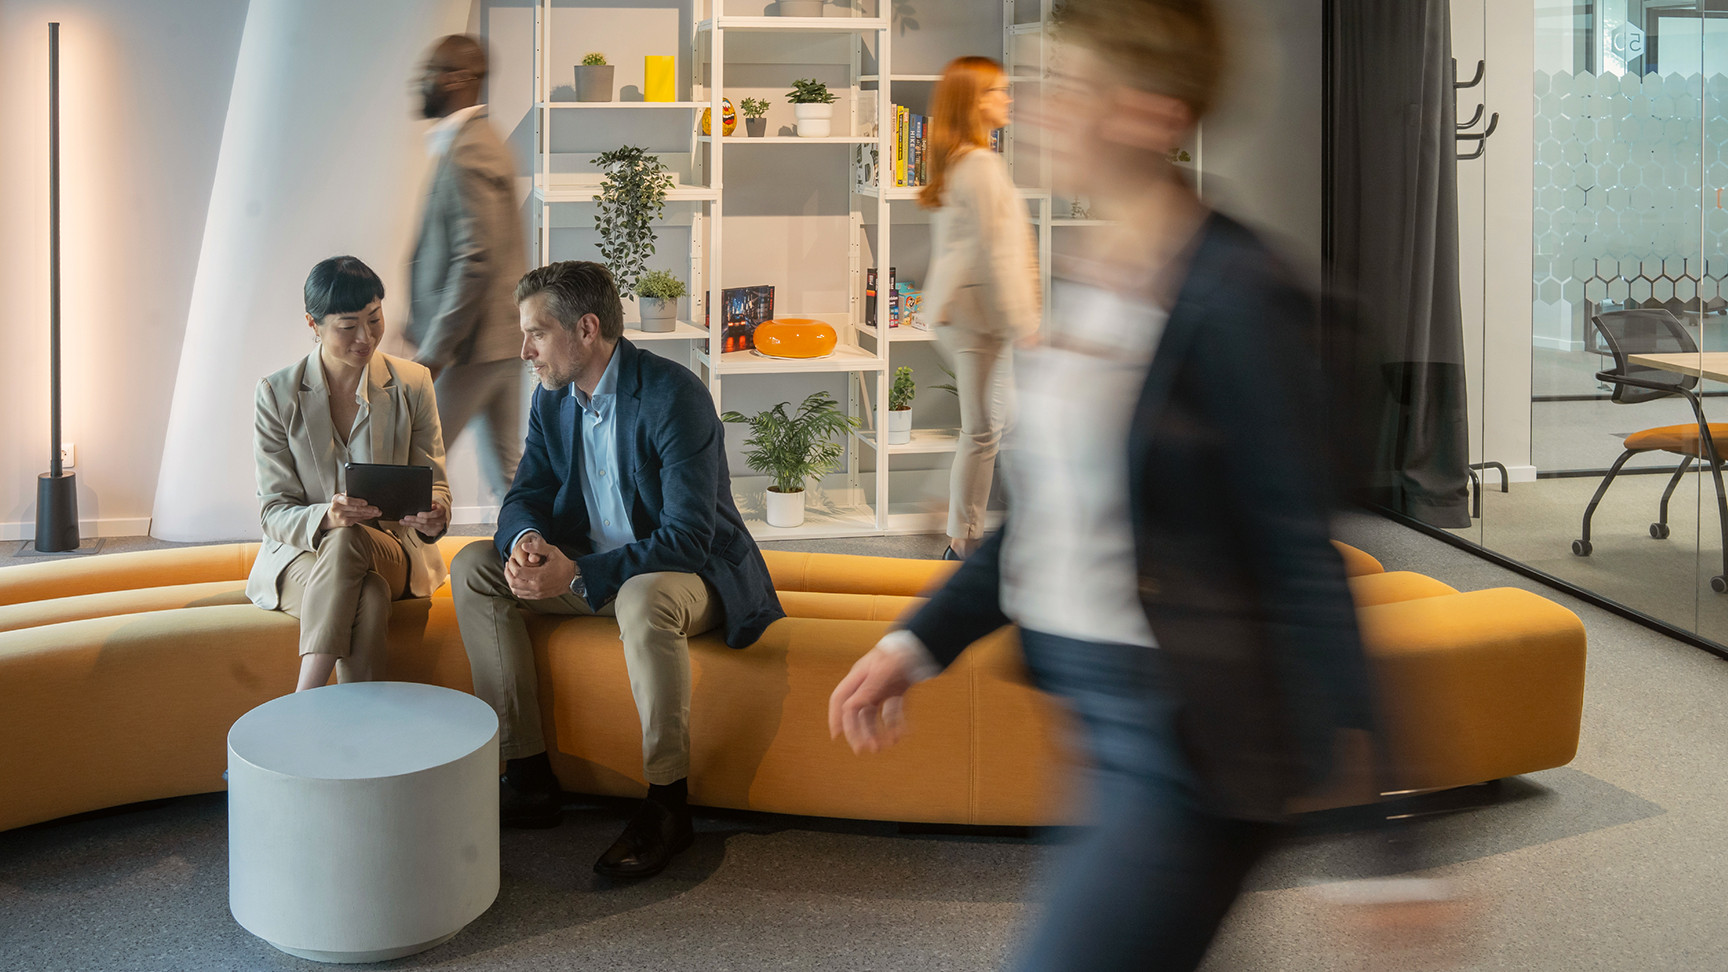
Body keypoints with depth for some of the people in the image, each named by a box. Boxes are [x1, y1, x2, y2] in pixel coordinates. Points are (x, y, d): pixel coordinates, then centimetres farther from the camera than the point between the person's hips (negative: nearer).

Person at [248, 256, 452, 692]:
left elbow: (434, 484, 5)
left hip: (395, 551, 1)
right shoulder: (277, 394, -2)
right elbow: (274, 513, -5)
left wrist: (433, 515, -22)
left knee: (346, 543, -37)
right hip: (300, 555, -1)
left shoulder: (412, 384, 2)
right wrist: (324, 517, -29)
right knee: (369, 596, -37)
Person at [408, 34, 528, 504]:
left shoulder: (466, 154, -17)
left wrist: (434, 351, -22)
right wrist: (424, 326, 23)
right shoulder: (482, 141, 15)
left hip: (472, 343, -10)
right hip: (504, 340, 10)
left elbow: (476, 261, -24)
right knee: (507, 469, 11)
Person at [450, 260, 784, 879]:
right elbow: (525, 496, 5)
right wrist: (527, 541, -21)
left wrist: (577, 575, -35)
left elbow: (688, 539, -29)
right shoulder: (552, 399, 1)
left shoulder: (675, 396, -23)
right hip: (588, 567, 8)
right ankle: (528, 776, -8)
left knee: (644, 598, -40)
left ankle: (667, 803, -23)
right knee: (473, 566, -8)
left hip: (691, 572, -7)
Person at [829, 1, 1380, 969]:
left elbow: (1302, 551, -17)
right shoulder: (1082, 274, 9)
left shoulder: (1236, 293, -17)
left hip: (1181, 742, -9)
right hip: (1072, 706, 9)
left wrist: (1357, 777, -17)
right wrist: (919, 643, 14)